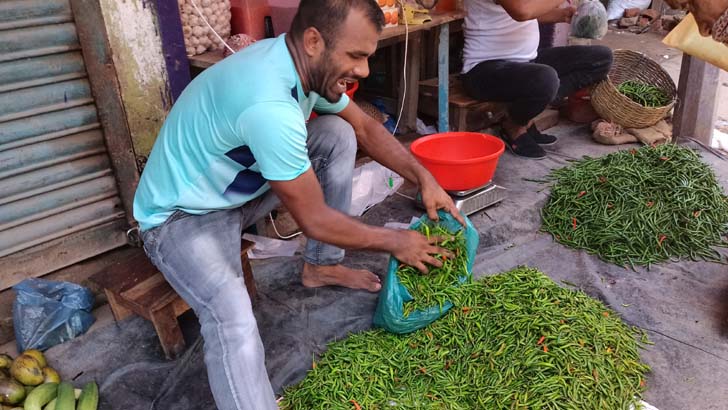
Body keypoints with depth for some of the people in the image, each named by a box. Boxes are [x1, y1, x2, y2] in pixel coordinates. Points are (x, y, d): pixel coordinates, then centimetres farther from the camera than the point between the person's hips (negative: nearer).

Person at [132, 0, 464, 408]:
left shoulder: (306, 63, -9)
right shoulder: (269, 103, -36)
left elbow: (365, 128, 8)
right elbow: (315, 220, -27)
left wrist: (424, 179, -3)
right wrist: (396, 242, -14)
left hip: (241, 186, 8)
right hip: (183, 216, -8)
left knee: (338, 134, -1)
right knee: (235, 321, -33)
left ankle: (322, 266, 11)